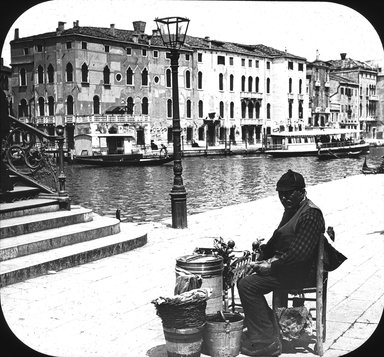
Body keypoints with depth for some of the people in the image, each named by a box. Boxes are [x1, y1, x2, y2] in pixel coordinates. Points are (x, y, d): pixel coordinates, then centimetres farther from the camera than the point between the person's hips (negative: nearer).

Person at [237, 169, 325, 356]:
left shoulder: (311, 214, -18)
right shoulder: (291, 210, 14)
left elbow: (300, 254, -25)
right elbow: (277, 238, 22)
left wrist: (270, 266, -21)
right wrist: (262, 259, 7)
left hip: (300, 271, -11)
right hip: (285, 265, 11)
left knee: (247, 285, -19)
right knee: (245, 276, 11)